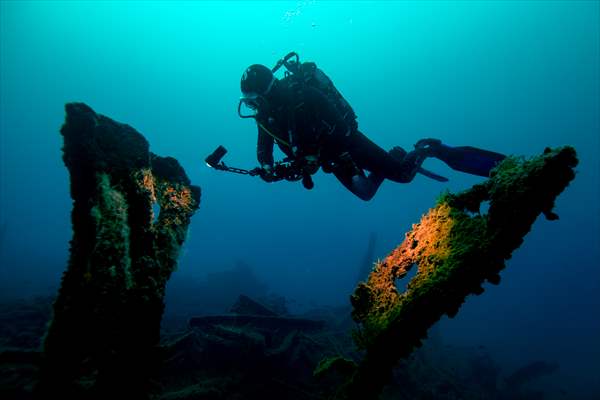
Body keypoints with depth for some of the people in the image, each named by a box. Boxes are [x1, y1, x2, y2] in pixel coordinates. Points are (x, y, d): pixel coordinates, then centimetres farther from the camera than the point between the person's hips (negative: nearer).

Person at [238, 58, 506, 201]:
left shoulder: (298, 93, -29)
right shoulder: (265, 115, -5)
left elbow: (337, 126, -34)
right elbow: (264, 146, 5)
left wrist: (312, 157, -37)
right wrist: (266, 167, -15)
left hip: (345, 142, -8)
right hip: (330, 156, 8)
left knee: (403, 174, -9)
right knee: (365, 192, 18)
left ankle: (429, 150, 20)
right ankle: (397, 157, 36)